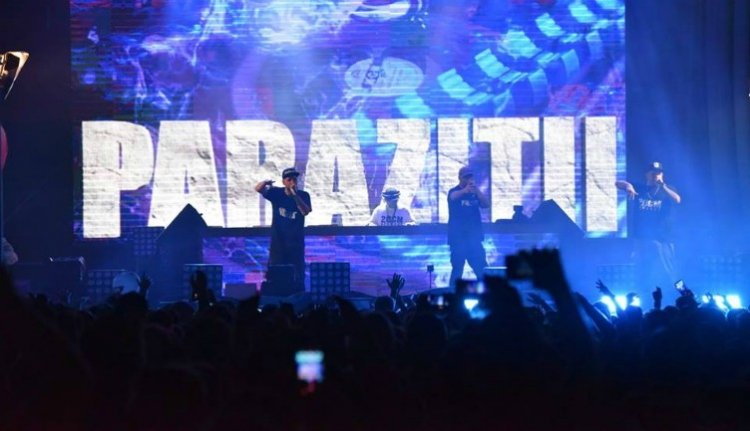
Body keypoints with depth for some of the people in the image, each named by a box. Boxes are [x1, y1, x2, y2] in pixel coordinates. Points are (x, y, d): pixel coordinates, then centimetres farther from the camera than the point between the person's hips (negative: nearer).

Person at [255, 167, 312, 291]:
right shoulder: (276, 193, -1)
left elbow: (306, 211, -17)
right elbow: (258, 189, -14)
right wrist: (265, 182, -37)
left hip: (296, 241, 0)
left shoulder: (303, 195, -2)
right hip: (278, 240, 0)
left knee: (298, 273, 2)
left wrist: (295, 195, -26)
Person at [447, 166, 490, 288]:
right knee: (458, 268, -5)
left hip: (474, 236, 4)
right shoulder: (454, 191, -3)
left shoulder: (475, 193, 9)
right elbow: (453, 197, -28)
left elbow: (486, 204, -7)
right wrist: (465, 190, -51)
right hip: (458, 236, -4)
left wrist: (477, 191, -26)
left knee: (481, 267, 2)